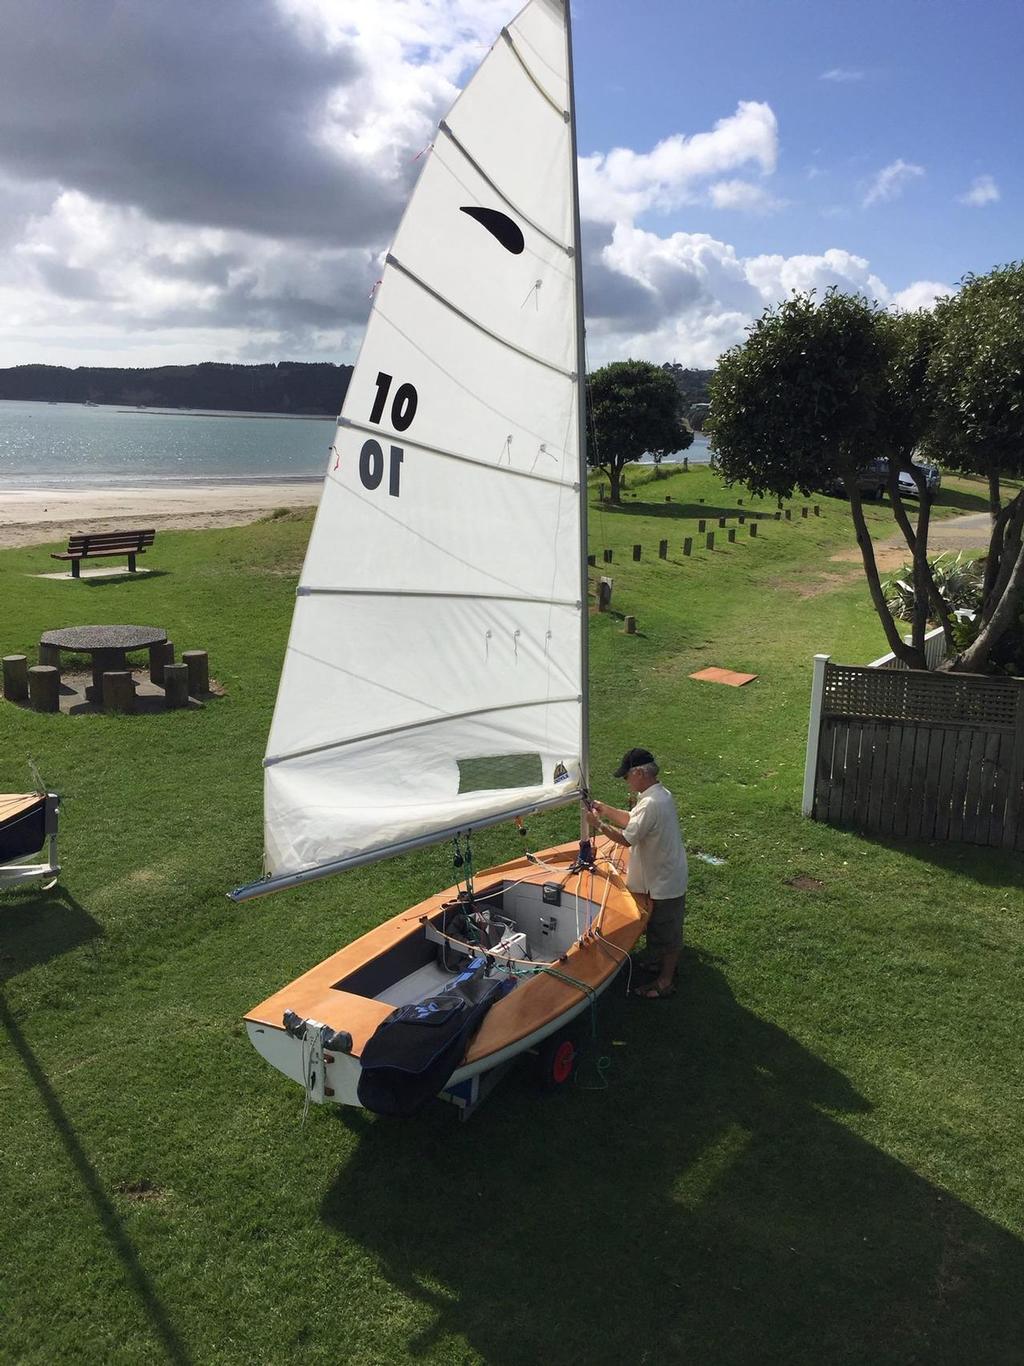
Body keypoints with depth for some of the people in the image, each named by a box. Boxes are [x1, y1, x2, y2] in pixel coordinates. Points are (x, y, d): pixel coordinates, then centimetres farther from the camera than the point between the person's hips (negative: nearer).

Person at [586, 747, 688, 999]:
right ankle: (661, 965, 42)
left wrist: (599, 825, -13)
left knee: (667, 932, 6)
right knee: (659, 928, 25)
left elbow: (627, 838, -24)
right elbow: (633, 820, 13)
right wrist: (606, 810, 6)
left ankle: (665, 982, 20)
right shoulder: (660, 794, 3)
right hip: (663, 877, 9)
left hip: (665, 882, -9)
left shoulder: (651, 804, -30)